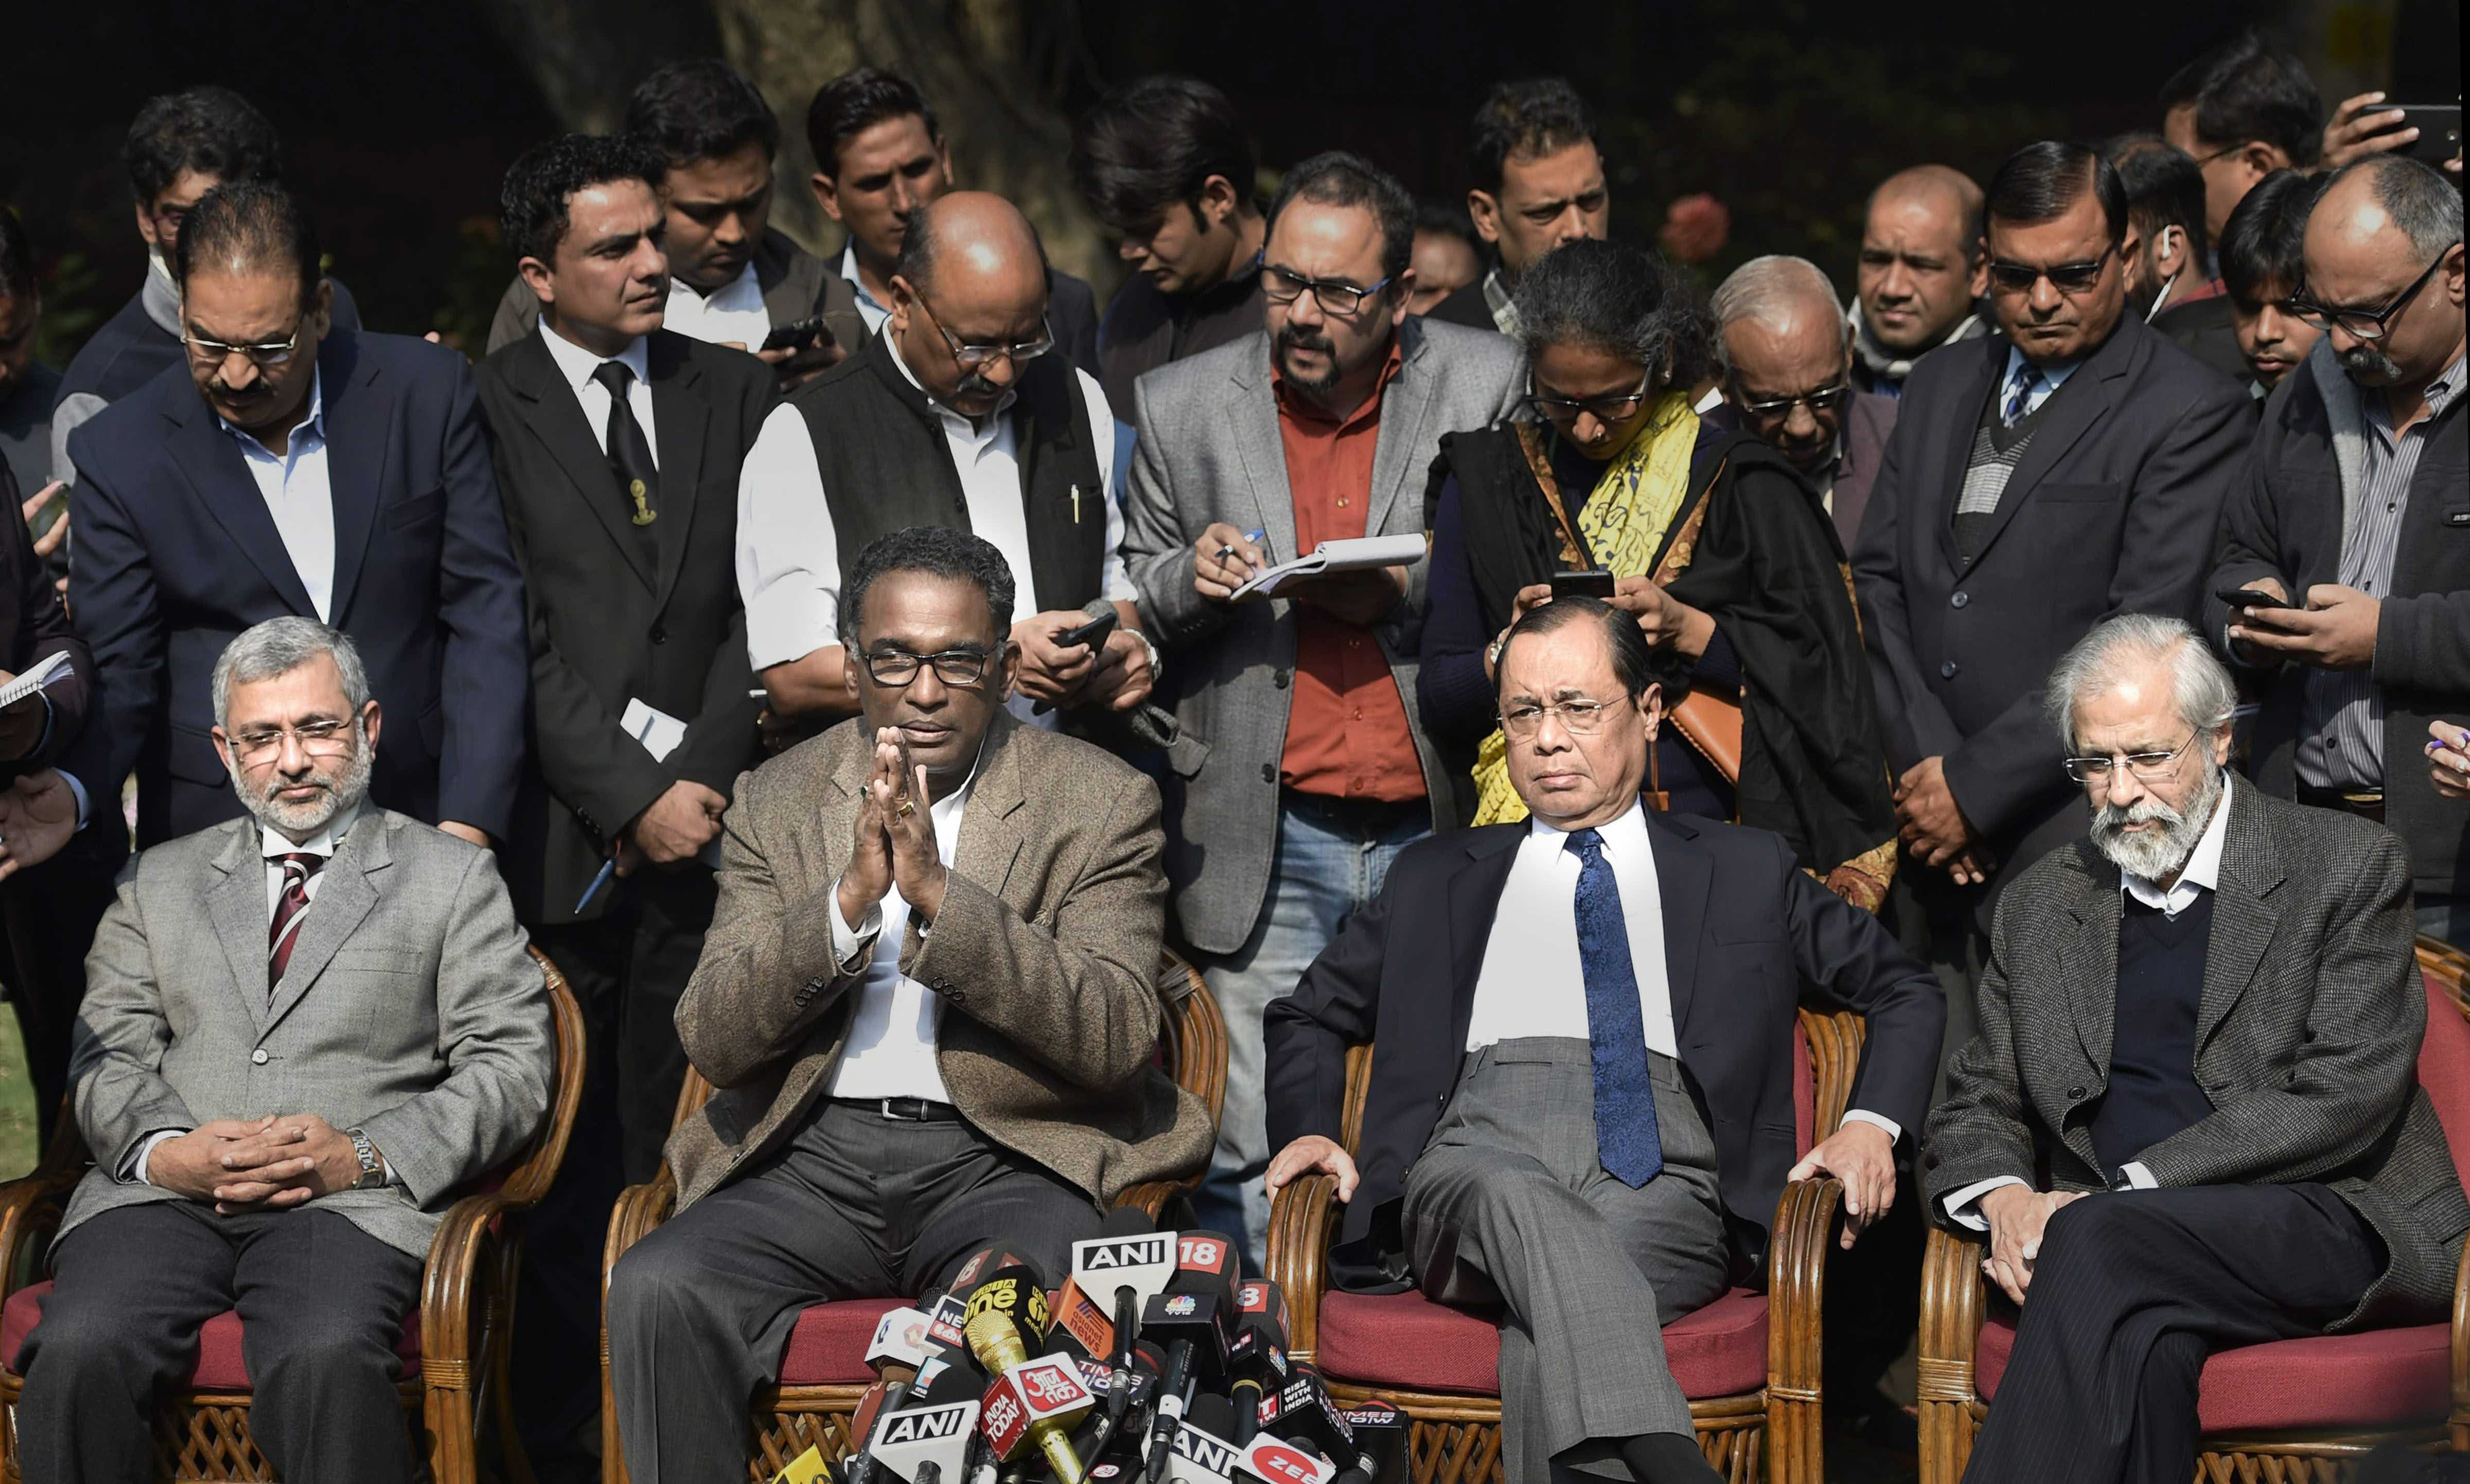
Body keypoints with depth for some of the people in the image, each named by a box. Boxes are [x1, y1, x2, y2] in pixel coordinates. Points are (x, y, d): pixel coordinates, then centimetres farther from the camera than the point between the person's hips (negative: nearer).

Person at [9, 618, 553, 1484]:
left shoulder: (453, 878, 16)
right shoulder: (159, 882, 25)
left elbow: (509, 1068, 6)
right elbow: (107, 1059, 15)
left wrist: (364, 1155, -10)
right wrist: (162, 1149, -8)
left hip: (350, 1199, -2)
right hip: (162, 1191, 3)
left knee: (328, 1358, -37)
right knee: (81, 1353, -30)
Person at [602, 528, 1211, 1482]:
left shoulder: (1101, 804, 3)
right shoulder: (776, 802, 11)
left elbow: (1119, 1040, -10)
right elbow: (712, 1041, 1)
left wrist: (938, 892, -18)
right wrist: (849, 898, -15)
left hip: (1004, 1161, -2)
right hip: (813, 1163, 3)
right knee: (657, 1289, -26)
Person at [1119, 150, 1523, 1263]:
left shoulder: (1483, 385, 5)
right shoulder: (1181, 406, 7)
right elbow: (1135, 603, 15)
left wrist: (1406, 593, -11)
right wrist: (1193, 577, -8)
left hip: (1438, 828, 0)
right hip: (1270, 846, 0)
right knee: (1255, 1153, -3)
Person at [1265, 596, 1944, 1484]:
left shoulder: (1747, 873, 26)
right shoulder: (1437, 878, 29)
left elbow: (1907, 995, 27)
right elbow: (1308, 1015, 33)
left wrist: (1872, 1125, 7)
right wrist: (1307, 1130, 10)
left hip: (1661, 1188, 0)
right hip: (1472, 1164, 0)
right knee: (1519, 1199, -40)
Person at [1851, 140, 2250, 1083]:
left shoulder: (2192, 417, -4)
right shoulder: (1942, 388, 17)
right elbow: (1878, 577, 13)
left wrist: (1975, 784, -10)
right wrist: (1926, 764, -2)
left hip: (2073, 838, -5)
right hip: (1928, 835, 5)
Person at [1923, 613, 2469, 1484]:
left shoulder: (2347, 868, 5)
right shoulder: (2040, 908, 20)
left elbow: (2345, 1097, -7)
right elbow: (1977, 1111, 22)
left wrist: (2124, 1192, -14)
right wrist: (2004, 1198, -5)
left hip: (2330, 1224, -3)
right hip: (2132, 1244, 3)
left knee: (2101, 1241, -33)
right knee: (2140, 1339, -35)